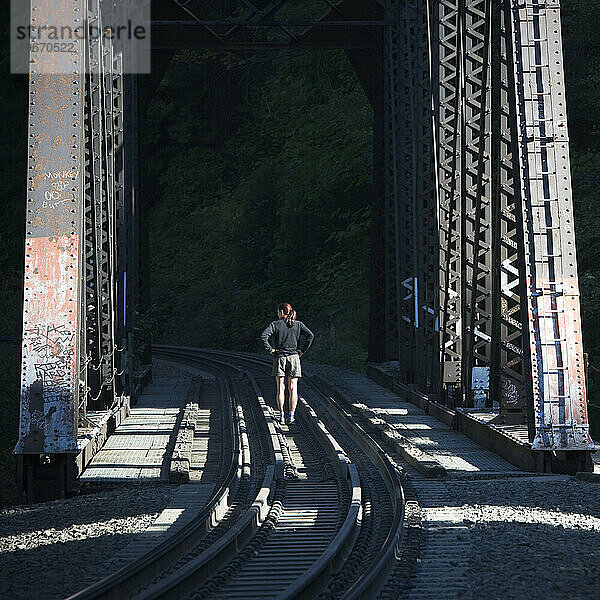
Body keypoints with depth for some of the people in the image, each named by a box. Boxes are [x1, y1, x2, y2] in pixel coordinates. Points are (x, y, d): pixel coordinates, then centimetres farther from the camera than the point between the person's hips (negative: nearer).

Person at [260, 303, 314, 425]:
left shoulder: (276, 324, -2)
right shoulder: (298, 324, 3)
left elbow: (263, 336, -15)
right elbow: (310, 335, -6)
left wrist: (270, 349, -6)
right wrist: (303, 350, 0)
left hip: (279, 358, -1)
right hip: (294, 357, 1)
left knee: (281, 388, 4)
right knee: (293, 388, 2)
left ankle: (281, 415, 3)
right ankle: (291, 415, 0)